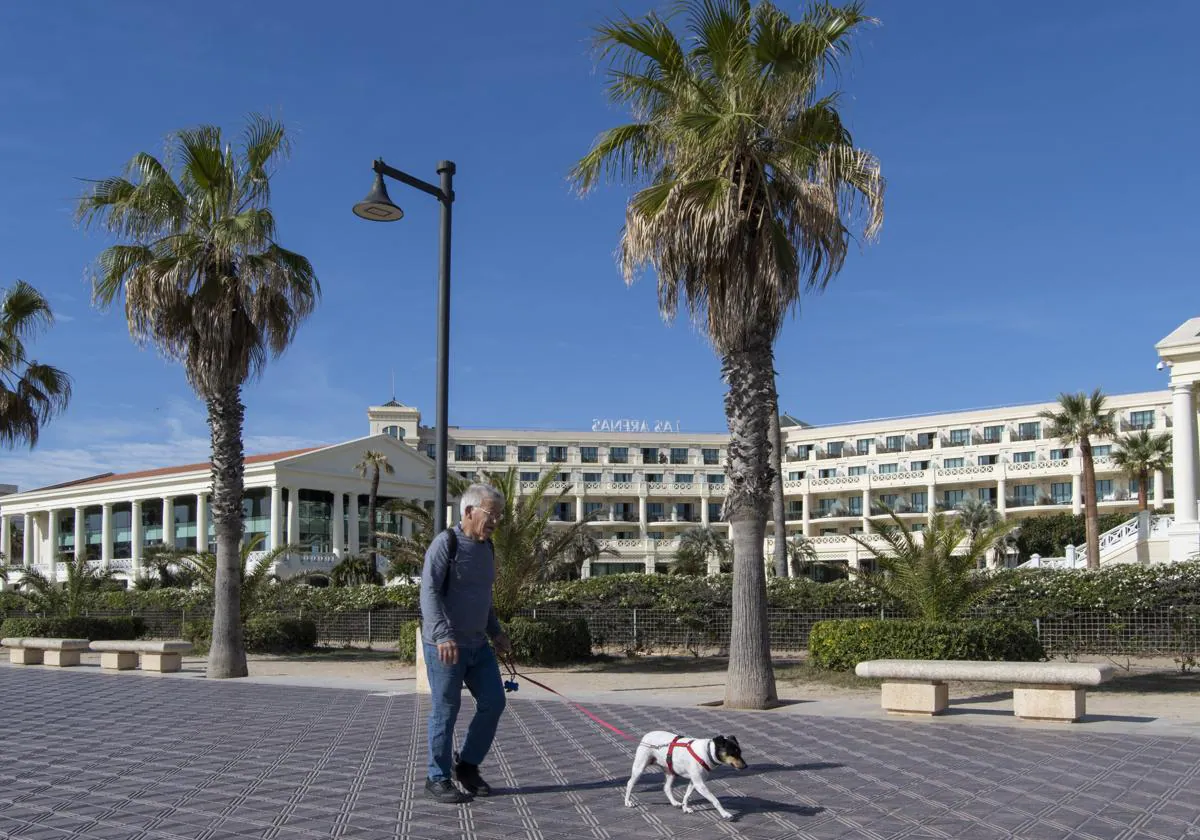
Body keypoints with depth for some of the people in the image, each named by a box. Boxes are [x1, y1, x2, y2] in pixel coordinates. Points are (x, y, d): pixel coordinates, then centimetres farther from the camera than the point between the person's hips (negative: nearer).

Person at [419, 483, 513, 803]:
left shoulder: (486, 547, 12)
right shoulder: (445, 544, -13)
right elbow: (429, 592, -22)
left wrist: (496, 632, 18)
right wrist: (443, 635, -31)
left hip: (477, 645, 8)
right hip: (444, 646, -8)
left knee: (493, 702, 4)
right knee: (446, 711, 0)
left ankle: (467, 765, 20)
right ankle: (438, 779, 14)